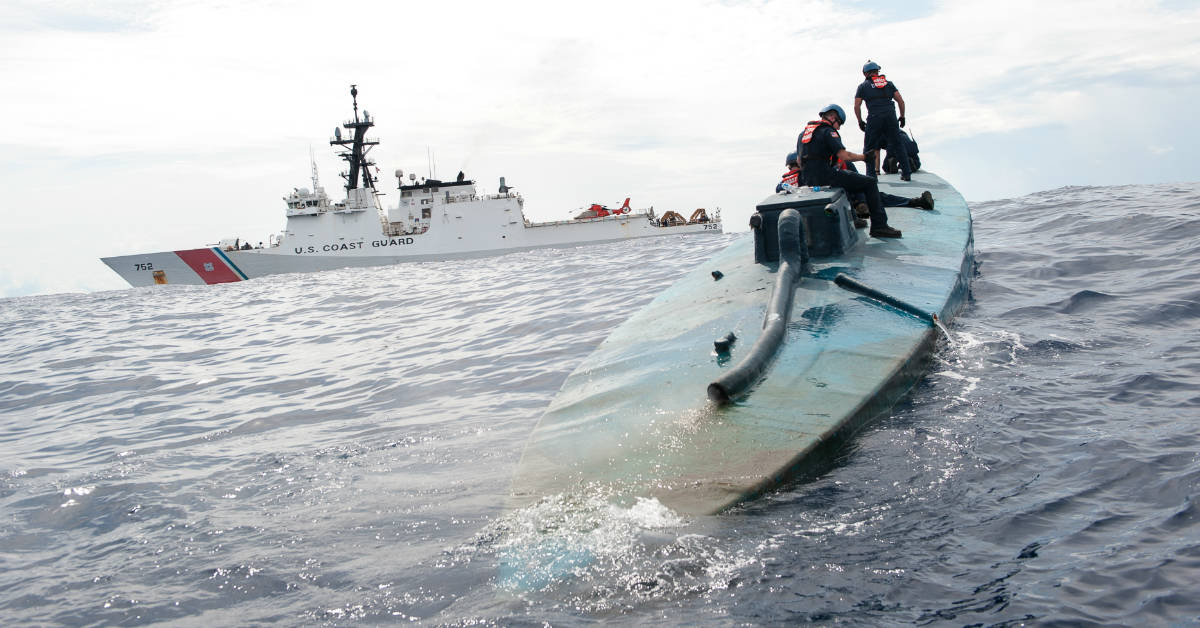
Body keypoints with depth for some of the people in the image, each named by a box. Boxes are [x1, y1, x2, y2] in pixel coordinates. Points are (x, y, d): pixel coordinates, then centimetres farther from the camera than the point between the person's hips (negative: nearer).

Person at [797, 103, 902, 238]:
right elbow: (844, 156, -16)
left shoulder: (803, 133, 20)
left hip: (809, 181, 9)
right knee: (870, 183, -3)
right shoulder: (827, 131, -6)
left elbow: (800, 162, 24)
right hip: (826, 178, -9)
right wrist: (864, 157, -2)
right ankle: (879, 226, -7)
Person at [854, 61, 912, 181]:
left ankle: (871, 175, 2)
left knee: (869, 148, 7)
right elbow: (901, 101, 13)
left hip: (874, 118, -3)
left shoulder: (863, 86, 14)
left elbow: (856, 106, 7)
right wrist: (902, 117, 21)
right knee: (897, 145, 9)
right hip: (891, 117, 3)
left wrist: (860, 122, 16)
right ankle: (907, 173, 8)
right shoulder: (889, 83, 20)